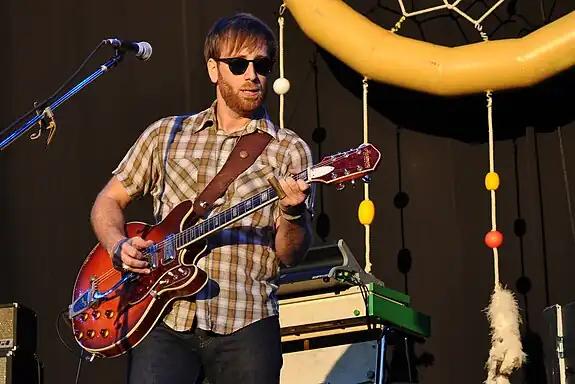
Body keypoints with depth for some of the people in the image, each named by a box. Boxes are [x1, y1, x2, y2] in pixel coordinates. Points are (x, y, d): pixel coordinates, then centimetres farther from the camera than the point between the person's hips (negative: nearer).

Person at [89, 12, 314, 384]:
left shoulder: (289, 151, 5)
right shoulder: (166, 135, 12)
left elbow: (291, 255, 0)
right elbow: (109, 200, 18)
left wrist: (293, 212, -21)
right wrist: (120, 246, -2)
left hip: (245, 325, -1)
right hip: (165, 319, 1)